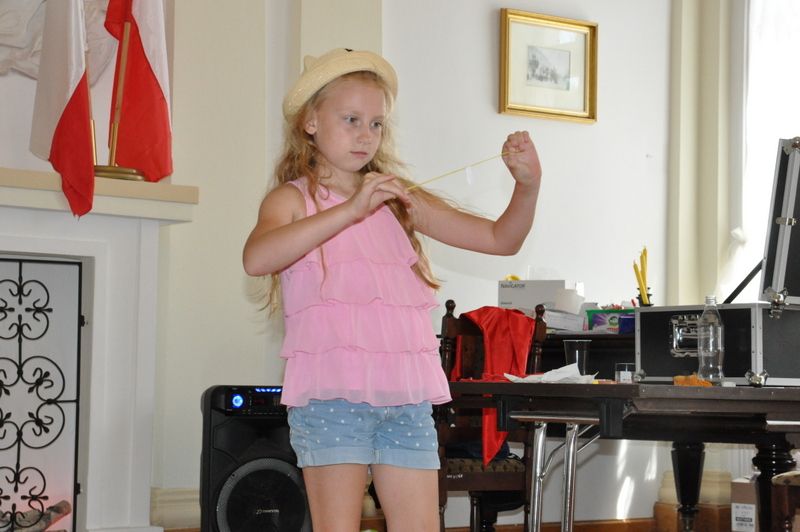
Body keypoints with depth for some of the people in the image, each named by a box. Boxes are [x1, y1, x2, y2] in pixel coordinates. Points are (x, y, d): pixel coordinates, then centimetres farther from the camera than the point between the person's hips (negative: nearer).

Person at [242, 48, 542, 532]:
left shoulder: (399, 201, 17)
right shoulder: (294, 198, 4)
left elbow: (500, 238, 17)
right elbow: (257, 258, -20)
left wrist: (528, 186, -3)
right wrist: (351, 209, -24)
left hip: (407, 394, 5)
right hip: (331, 391, -4)